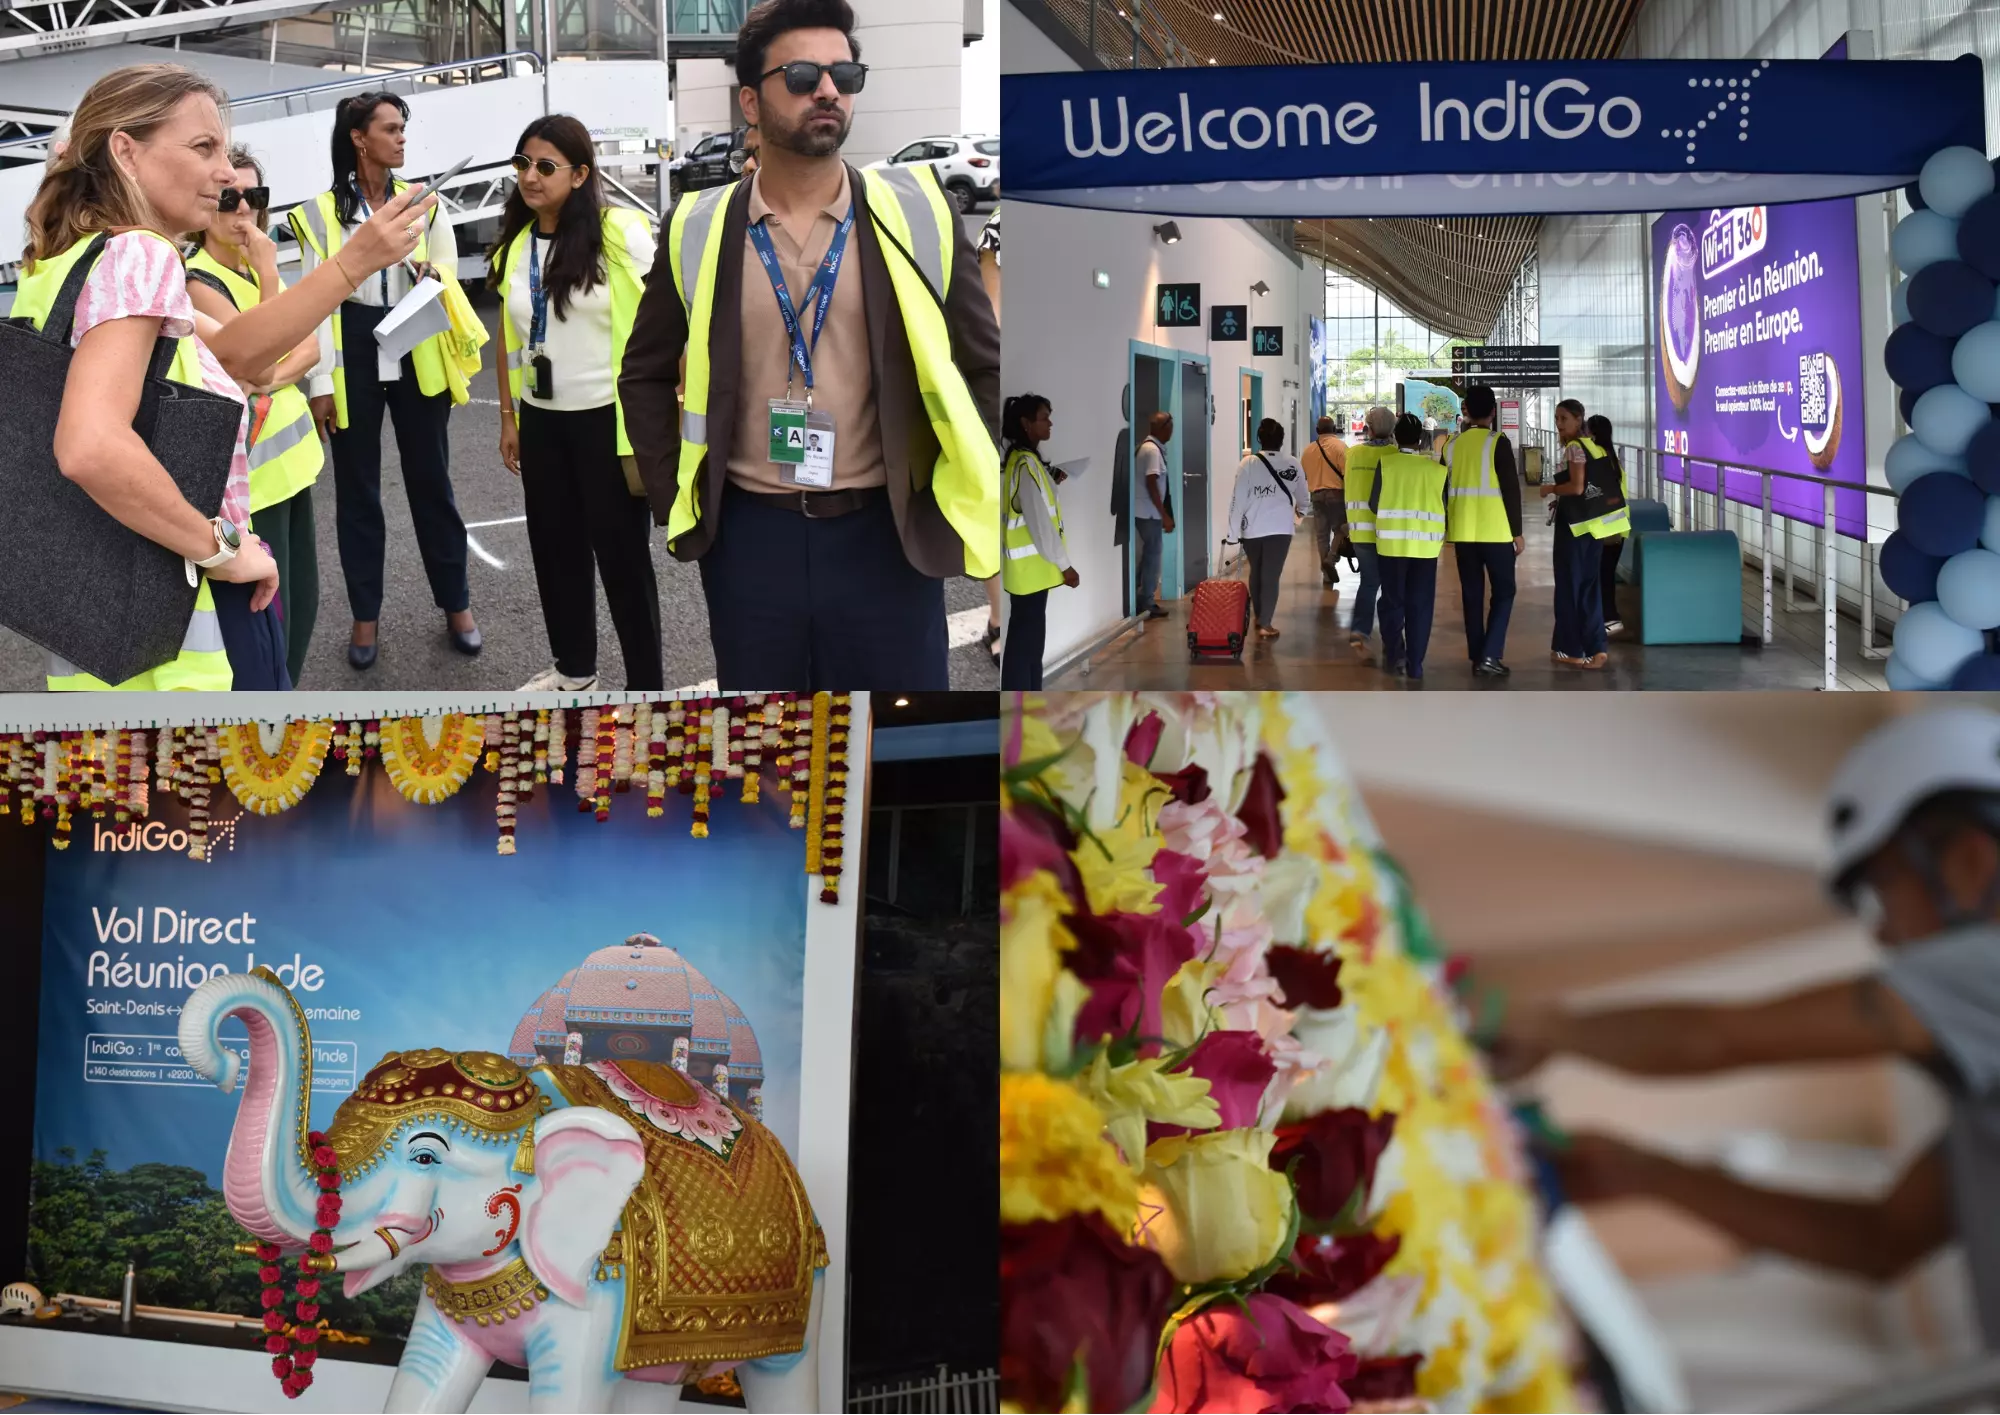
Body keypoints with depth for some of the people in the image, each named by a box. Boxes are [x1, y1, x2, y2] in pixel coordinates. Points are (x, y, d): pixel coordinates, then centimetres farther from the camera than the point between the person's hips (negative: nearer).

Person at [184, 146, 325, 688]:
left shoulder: (256, 267, 10)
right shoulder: (197, 281, -15)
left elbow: (310, 347, 3)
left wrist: (268, 383, -15)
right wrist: (269, 278, -19)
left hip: (291, 450, 9)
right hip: (249, 465, -8)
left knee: (302, 600, 14)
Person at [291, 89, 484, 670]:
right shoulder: (323, 211, -2)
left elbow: (447, 276, 10)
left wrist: (432, 277, -15)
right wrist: (321, 382, -8)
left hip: (417, 354, 1)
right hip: (353, 355, -1)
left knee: (430, 479, 9)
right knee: (357, 488, 7)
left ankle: (456, 603, 21)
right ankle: (366, 616, 17)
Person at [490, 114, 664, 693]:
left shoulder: (620, 234, -13)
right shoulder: (513, 245, 6)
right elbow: (509, 337, 14)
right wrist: (508, 416, 13)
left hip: (608, 419, -6)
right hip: (541, 420, 6)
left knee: (621, 552, 1)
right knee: (554, 545, 15)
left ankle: (646, 684, 13)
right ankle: (572, 666, 32)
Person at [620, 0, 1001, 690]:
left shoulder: (917, 212, -1)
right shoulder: (699, 229, 2)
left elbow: (985, 366, 4)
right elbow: (646, 375, 12)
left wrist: (947, 508, -1)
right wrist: (674, 504, 4)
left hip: (886, 533, -1)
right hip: (747, 536, 1)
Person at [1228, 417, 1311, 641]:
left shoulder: (1248, 463, -4)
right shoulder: (1292, 464, 2)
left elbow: (1238, 499, -6)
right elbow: (1303, 497, 16)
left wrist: (1233, 530, 0)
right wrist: (1302, 510, 39)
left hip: (1252, 528, 1)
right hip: (1280, 528, -1)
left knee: (1256, 573, 19)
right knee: (1271, 576, 0)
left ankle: (1258, 617, 31)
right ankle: (1265, 624, -8)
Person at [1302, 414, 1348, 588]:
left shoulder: (1309, 450, 10)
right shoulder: (1340, 446, -5)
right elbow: (1347, 473, -12)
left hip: (1317, 495, 4)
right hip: (1337, 494, -4)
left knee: (1321, 535, 8)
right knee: (1340, 529, 8)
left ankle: (1327, 575, 10)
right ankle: (1331, 559, -16)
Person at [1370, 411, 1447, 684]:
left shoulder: (1385, 463, -5)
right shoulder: (1437, 468, -2)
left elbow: (1374, 503, -4)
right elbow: (1444, 508, 2)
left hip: (1391, 542, 0)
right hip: (1426, 545, 1)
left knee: (1393, 602, 13)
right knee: (1420, 606, 7)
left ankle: (1394, 657, 8)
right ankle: (1414, 666, 6)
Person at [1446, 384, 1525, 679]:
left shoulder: (1452, 444, 5)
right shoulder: (1498, 442, -8)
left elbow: (1444, 490, 10)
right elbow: (1511, 488, -10)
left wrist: (1449, 529, 20)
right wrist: (1517, 531, -3)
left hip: (1463, 532, 4)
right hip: (1495, 531, -4)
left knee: (1472, 594, 11)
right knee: (1503, 592, 4)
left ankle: (1477, 657, 11)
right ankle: (1490, 656, -8)